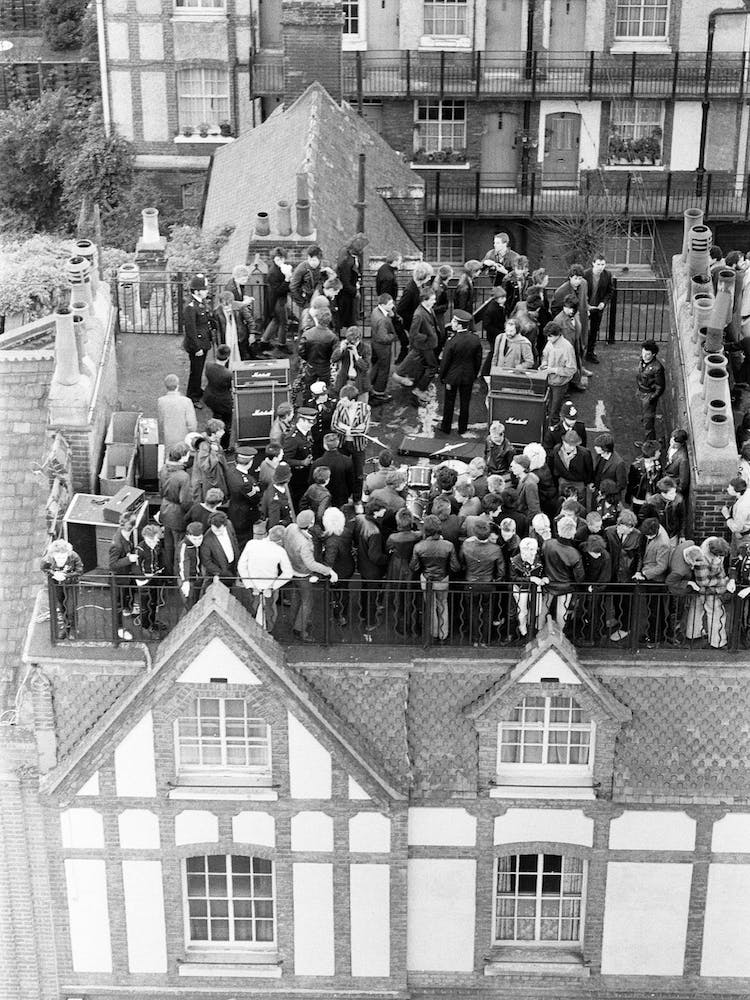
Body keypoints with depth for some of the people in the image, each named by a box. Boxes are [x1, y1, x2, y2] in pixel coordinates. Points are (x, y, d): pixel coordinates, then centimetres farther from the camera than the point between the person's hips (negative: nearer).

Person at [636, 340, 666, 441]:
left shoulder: (657, 367, -27)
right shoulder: (642, 361, -4)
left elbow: (660, 387, -19)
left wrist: (652, 398, -18)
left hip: (650, 395, -8)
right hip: (641, 393, 8)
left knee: (648, 420, -3)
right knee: (644, 417, 22)